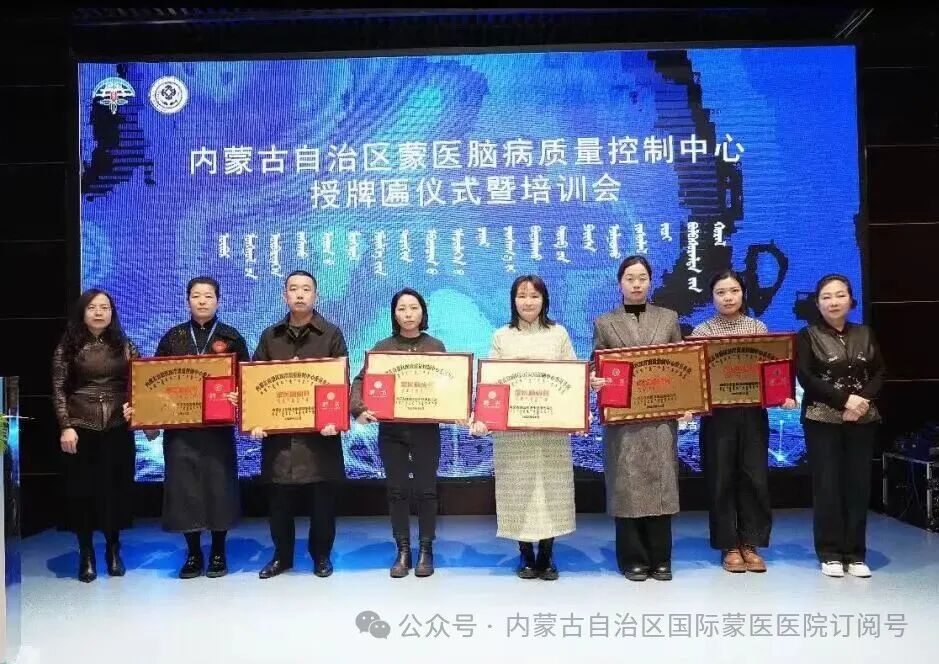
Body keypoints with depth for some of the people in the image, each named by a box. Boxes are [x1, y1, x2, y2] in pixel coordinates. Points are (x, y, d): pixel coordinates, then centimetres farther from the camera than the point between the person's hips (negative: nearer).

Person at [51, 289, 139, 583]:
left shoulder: (125, 346, 7)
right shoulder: (68, 347, 1)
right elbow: (59, 390, -2)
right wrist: (66, 426, -10)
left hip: (118, 429, 2)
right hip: (81, 429, -1)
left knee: (116, 488, 6)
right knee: (82, 490, 4)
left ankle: (113, 550, 23)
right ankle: (86, 556, 17)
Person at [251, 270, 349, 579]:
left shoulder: (331, 334, 3)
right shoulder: (270, 336, 10)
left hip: (319, 430, -2)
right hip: (277, 430, 2)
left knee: (322, 499, 5)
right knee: (280, 499, 9)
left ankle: (321, 555, 20)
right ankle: (281, 556, 24)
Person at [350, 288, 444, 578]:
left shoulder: (435, 346, 5)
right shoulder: (382, 347, 4)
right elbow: (361, 381, -2)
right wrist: (359, 409, -20)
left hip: (426, 429, -1)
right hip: (390, 429, 1)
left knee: (425, 490, 4)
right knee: (396, 490, 6)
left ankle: (426, 551, 17)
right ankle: (403, 551, 17)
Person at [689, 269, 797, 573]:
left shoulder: (758, 327, 8)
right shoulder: (702, 331, 2)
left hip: (753, 413, 2)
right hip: (717, 414, -2)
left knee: (755, 478, 4)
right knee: (721, 480, 4)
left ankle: (751, 544, 17)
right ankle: (729, 546, 15)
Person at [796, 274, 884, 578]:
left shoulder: (865, 334, 11)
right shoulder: (807, 336, 1)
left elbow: (879, 372, 6)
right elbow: (805, 377, -9)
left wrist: (864, 399, -13)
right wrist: (844, 400, -17)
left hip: (863, 420, 3)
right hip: (822, 419, -3)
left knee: (859, 484, 2)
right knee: (827, 485, -2)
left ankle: (855, 554, 11)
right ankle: (830, 554, 6)